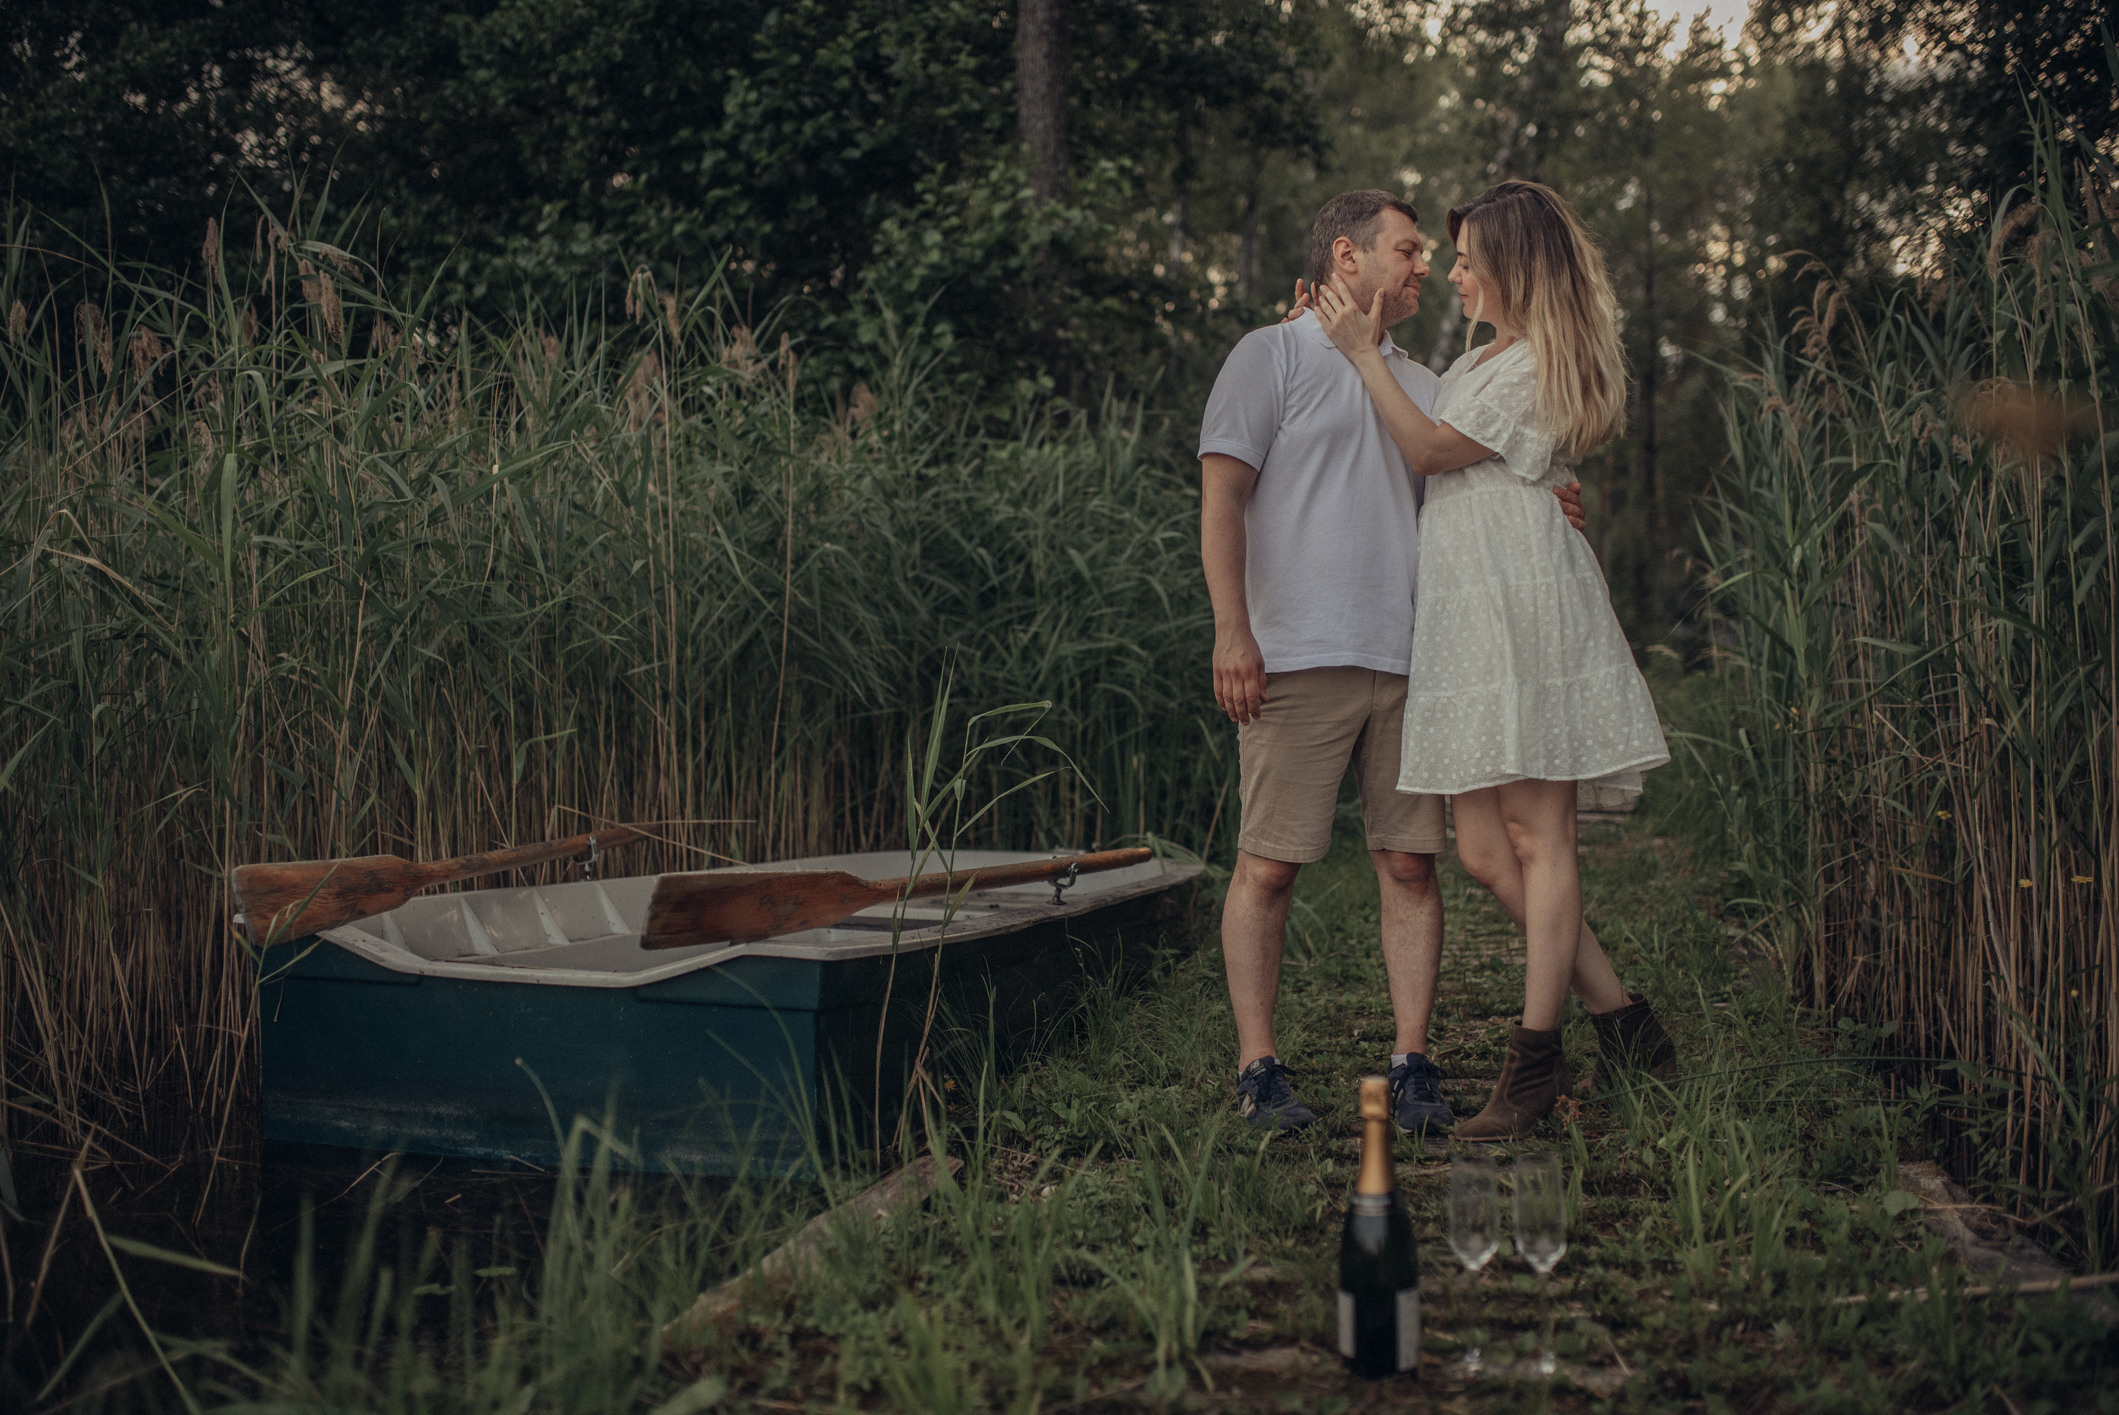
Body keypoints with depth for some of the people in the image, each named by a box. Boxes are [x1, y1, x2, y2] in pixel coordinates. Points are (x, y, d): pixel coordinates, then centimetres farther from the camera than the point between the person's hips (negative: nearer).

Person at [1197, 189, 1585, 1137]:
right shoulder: (1273, 355, 4)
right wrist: (1231, 628, -13)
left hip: (1410, 664, 6)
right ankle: (1257, 1067, 4)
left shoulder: (1420, 384, 23)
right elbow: (1222, 495, -4)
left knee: (1410, 864, 2)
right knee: (1268, 865, -4)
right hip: (1298, 662, -5)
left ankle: (1411, 1065, 8)